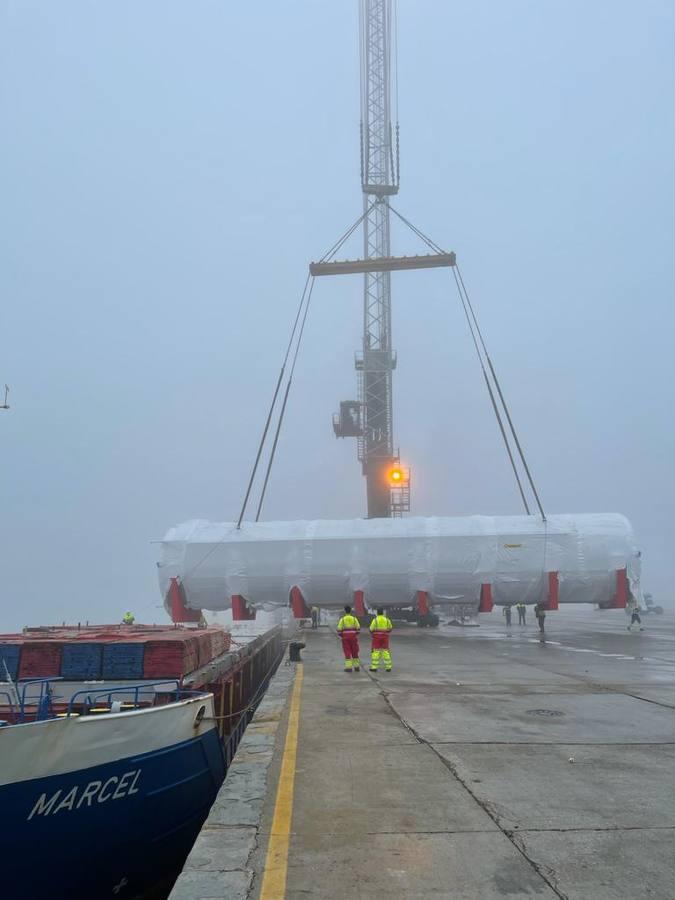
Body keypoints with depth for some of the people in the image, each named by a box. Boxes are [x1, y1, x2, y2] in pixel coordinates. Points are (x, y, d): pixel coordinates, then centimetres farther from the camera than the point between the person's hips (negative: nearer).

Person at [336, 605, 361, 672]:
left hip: (345, 637, -2)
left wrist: (341, 636, 9)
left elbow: (339, 629, -7)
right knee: (355, 652, 12)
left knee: (347, 653, 0)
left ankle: (349, 667, -5)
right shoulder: (354, 618, 1)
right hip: (353, 637, 2)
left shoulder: (342, 619, -3)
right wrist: (356, 635, 11)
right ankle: (356, 667, 15)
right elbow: (358, 628, -4)